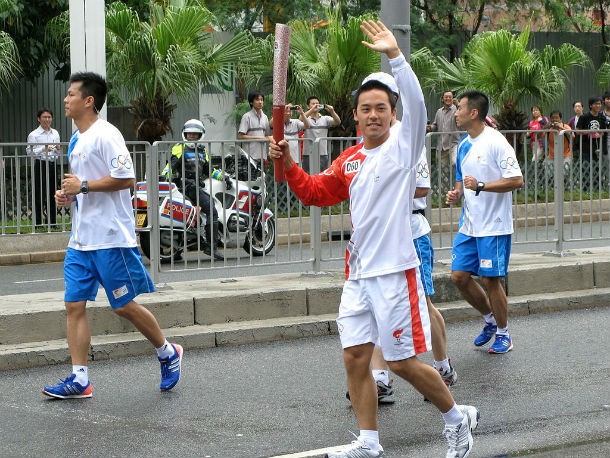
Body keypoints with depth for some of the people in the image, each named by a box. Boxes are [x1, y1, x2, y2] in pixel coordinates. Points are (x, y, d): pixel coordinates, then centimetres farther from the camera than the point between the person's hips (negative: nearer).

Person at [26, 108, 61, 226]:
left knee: (52, 194, 9)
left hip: (52, 164, 5)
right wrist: (43, 149, -24)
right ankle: (38, 223, 0)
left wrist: (58, 148, -3)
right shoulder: (34, 135, -4)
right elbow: (30, 152, -11)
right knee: (39, 194, -5)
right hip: (40, 164, -5)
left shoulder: (55, 133, 14)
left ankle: (52, 221, 17)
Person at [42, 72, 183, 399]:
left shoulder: (105, 135, -13)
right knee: (74, 305, 1)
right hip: (81, 240, 9)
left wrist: (83, 186, -19)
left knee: (124, 306, 0)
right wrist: (67, 195, 8)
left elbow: (126, 179, -21)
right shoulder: (75, 141, 16)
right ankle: (79, 380, 2)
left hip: (111, 238, -9)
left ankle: (168, 354, 21)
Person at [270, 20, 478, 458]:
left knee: (403, 361, -2)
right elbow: (315, 192, 19)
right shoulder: (349, 160, 12)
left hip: (394, 269, -7)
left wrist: (395, 54, -33)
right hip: (358, 271, 7)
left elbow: (417, 105, -24)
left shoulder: (404, 146, -7)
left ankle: (458, 417, 19)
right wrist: (289, 165, 2)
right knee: (355, 357, 6)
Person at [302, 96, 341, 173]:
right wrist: (312, 109, -32)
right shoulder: (306, 119, 2)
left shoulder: (325, 119, 7)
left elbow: (337, 122, -7)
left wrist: (332, 111, -26)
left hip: (323, 154, 2)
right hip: (308, 154, -2)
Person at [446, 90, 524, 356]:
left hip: (494, 226, -8)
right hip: (469, 225, 8)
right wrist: (456, 194, 2)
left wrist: (480, 186, -26)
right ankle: (490, 319, 24)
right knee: (459, 276, 3)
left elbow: (516, 181, -20)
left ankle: (503, 334, 14)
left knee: (490, 280, -4)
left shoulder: (495, 142, -14)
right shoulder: (463, 145, 12)